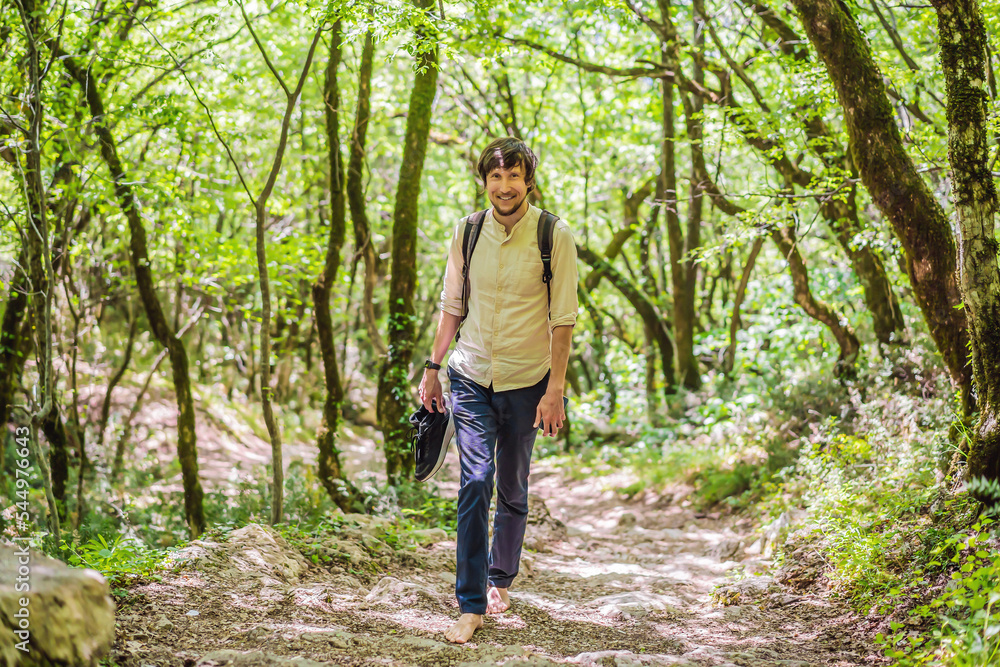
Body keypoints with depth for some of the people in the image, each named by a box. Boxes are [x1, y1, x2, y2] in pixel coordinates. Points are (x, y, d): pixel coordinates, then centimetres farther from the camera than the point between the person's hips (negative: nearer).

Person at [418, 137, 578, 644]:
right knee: (475, 480, -10)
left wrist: (555, 389, -11)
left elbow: (563, 318, -8)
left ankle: (500, 580, 33)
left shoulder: (555, 237, -9)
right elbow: (451, 306, 10)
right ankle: (471, 605, -7)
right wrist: (433, 366, 9)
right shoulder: (466, 232, 0)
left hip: (526, 381, -1)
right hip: (471, 375, 1)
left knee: (512, 487, 11)